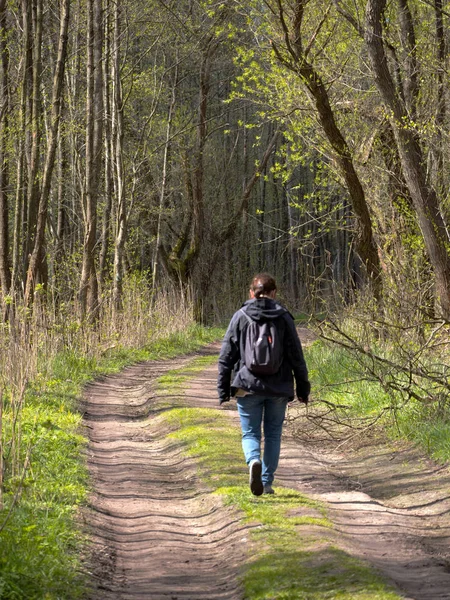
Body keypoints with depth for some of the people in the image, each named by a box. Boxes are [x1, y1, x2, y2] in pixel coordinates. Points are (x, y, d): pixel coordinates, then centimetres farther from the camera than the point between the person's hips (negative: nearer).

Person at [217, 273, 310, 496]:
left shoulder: (240, 317, -1)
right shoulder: (283, 317, -1)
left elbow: (226, 356, 0)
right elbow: (296, 355, 0)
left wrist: (223, 389, 6)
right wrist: (303, 387, 7)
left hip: (248, 386, -1)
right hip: (278, 388, 1)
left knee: (250, 433, 8)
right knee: (273, 434, 13)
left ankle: (254, 462, -23)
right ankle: (267, 482, 13)